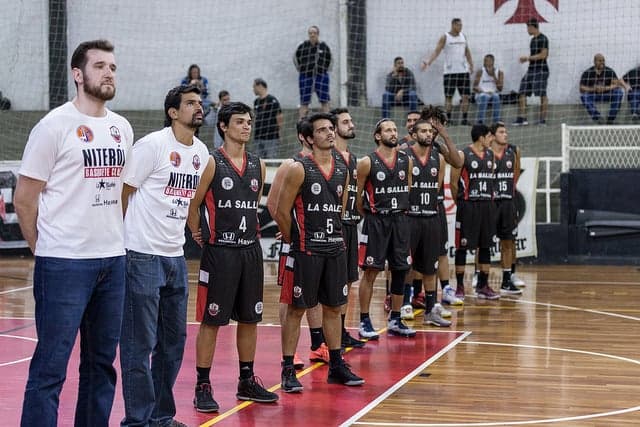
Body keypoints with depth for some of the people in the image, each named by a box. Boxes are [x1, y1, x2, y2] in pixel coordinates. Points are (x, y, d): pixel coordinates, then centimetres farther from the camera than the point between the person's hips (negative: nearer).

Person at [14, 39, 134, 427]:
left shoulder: (122, 128, 11)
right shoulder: (55, 125, -8)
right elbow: (24, 199, -5)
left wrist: (115, 235, 15)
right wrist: (43, 248, 0)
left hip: (113, 260, 7)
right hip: (64, 263, -6)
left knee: (102, 361, 13)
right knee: (51, 365, -3)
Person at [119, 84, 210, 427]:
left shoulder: (202, 153, 10)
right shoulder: (152, 145, -11)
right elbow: (122, 192, -8)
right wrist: (121, 239, -6)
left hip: (176, 257, 8)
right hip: (143, 256, -8)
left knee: (173, 341, 13)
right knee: (140, 344, -1)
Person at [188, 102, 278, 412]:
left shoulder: (257, 165, 9)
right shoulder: (212, 163, -8)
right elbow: (192, 205, -5)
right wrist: (198, 234, -1)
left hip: (250, 250, 6)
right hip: (219, 251, -6)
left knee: (250, 318, 12)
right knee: (211, 320, -1)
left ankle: (247, 381, 23)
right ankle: (203, 387, 5)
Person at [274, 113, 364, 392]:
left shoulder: (342, 170, 8)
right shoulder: (299, 169, -11)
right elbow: (282, 212, -9)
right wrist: (294, 242, 0)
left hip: (335, 248, 6)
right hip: (307, 251, -6)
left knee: (333, 308, 13)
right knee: (297, 309, 0)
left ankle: (336, 366, 23)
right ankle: (288, 370, 7)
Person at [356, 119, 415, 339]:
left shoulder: (406, 161, 6)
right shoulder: (367, 162, -8)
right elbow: (357, 193, -2)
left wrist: (400, 211, 12)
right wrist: (368, 216, 3)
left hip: (399, 220, 5)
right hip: (376, 222, -5)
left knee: (400, 271, 7)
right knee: (370, 271, -1)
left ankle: (395, 321, 18)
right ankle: (365, 322, 6)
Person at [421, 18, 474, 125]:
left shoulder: (463, 36, 12)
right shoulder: (445, 37, -3)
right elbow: (436, 51, -10)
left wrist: (471, 64, 9)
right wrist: (428, 62, -24)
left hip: (463, 71, 4)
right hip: (450, 71, -4)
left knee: (465, 96, 0)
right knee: (449, 96, -2)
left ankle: (464, 119, 5)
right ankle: (448, 119, 4)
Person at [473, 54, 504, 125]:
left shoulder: (499, 72, 4)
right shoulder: (480, 72, 2)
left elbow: (500, 88, -6)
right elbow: (475, 87, -3)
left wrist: (493, 76, -13)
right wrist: (482, 91, -22)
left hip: (494, 94, 1)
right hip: (481, 94, -1)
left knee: (496, 96, -34)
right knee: (484, 97, -36)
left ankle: (497, 122, -33)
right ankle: (480, 121, -39)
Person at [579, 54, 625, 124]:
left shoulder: (610, 72, -8)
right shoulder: (587, 73, -10)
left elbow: (616, 84, -17)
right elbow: (582, 88, -15)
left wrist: (605, 88, -34)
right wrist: (593, 89, -33)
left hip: (607, 94, 1)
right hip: (593, 95, -1)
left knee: (619, 91, -25)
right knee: (584, 95, -32)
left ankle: (610, 119, -23)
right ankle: (597, 118, -33)